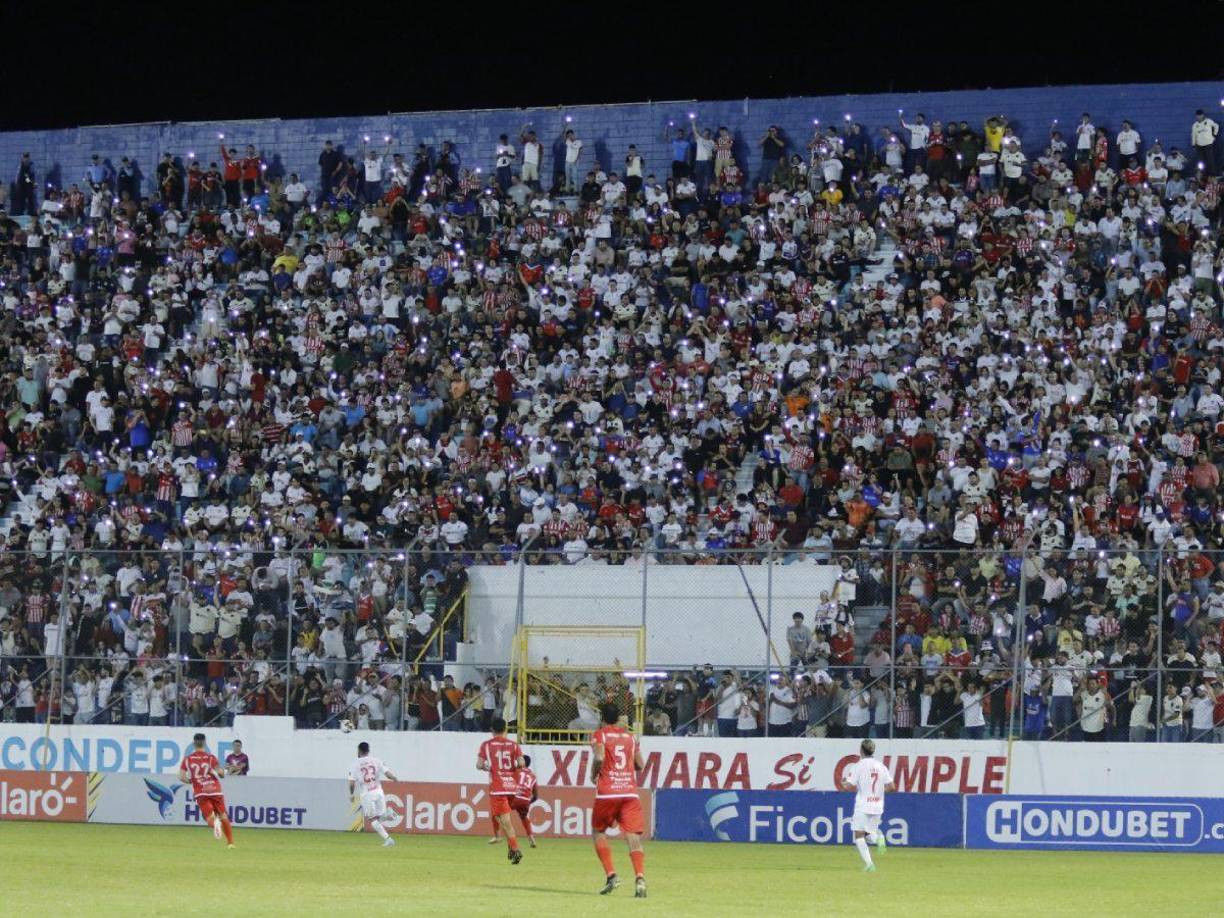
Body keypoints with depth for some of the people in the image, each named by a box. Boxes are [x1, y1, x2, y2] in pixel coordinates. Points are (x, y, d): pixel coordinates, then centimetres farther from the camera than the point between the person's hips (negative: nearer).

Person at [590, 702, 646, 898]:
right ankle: (640, 877, -27)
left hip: (607, 793, -3)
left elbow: (599, 757, -15)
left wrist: (593, 775, 2)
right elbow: (640, 765, 15)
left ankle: (611, 874, 3)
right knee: (633, 837, -6)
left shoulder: (599, 735, 2)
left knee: (599, 831, 18)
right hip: (630, 792, 3)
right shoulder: (630, 737, 15)